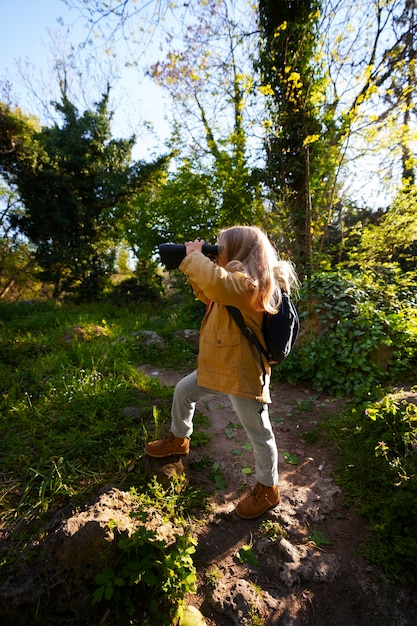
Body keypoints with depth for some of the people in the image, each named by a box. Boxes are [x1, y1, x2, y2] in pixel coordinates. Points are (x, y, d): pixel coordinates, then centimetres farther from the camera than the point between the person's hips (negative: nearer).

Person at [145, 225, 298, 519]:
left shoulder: (248, 284, -25)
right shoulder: (235, 281, 8)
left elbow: (215, 283, -45)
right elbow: (208, 295, 20)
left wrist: (193, 256, -26)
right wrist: (194, 265, 5)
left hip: (243, 373, -10)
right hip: (218, 366, 10)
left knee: (259, 433, 9)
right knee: (183, 391, 23)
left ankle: (268, 490, 32)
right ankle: (179, 440, 47)